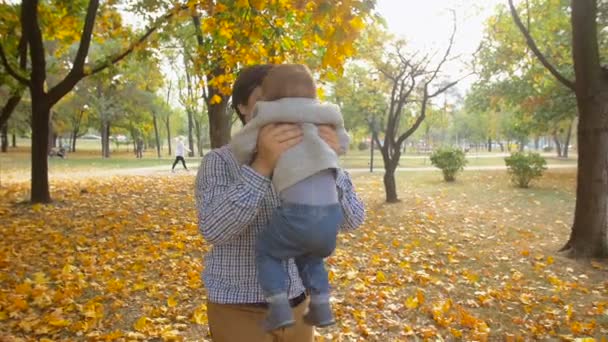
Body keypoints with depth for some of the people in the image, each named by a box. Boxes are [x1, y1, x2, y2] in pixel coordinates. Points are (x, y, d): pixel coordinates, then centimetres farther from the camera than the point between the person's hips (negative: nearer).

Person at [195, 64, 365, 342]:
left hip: (296, 306, 5)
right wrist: (263, 165, -38)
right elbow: (215, 229, -28)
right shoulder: (218, 162, -11)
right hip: (240, 311, -4)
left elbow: (352, 219, -8)